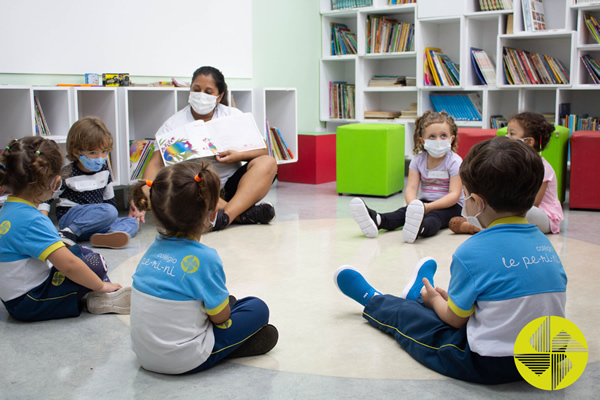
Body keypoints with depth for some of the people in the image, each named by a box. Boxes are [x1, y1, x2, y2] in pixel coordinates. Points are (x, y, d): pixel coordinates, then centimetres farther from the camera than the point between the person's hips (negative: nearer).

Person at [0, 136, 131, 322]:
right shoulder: (30, 221, -27)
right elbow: (69, 264, -31)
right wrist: (100, 285, -17)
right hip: (28, 305, -10)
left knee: (80, 251, 18)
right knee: (94, 262, -19)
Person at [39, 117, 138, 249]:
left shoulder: (104, 170, 8)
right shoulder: (67, 175, -10)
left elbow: (109, 198, 21)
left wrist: (112, 221, 19)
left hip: (96, 220, 7)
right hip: (69, 218, -7)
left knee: (132, 222, -12)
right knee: (108, 211, -31)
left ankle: (104, 237, -42)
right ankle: (68, 233, -28)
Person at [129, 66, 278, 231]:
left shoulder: (232, 115, 8)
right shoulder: (174, 124, 4)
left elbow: (263, 150, 4)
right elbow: (156, 163, -6)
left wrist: (239, 156, -17)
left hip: (231, 184, 2)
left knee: (267, 162, -23)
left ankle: (228, 213, -43)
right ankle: (243, 213, -39)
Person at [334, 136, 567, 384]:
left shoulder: (472, 252, -19)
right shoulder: (544, 243, 1)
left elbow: (455, 319, -8)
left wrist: (434, 299, 16)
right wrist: (448, 297, 17)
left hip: (489, 365, -6)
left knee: (404, 315, 17)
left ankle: (371, 300, 47)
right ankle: (417, 296, 60)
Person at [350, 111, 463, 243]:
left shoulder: (454, 162, -10)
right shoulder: (418, 160, 3)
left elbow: (454, 194, -18)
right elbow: (411, 188, -6)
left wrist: (429, 207, -30)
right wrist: (414, 205, -30)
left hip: (449, 206, -5)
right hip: (424, 202, 5)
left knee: (434, 216, -37)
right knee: (404, 211, -24)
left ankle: (419, 228, -72)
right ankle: (376, 220, -53)